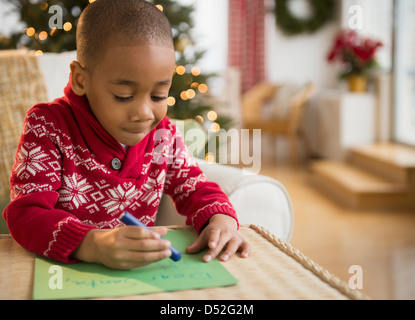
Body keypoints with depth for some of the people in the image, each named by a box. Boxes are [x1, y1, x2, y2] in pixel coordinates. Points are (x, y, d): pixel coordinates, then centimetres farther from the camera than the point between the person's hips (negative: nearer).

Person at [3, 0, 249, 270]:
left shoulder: (163, 133, 1)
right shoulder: (48, 126, -12)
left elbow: (193, 187, 10)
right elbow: (26, 214, -21)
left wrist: (221, 219, -14)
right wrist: (94, 246, -40)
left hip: (144, 274, 3)